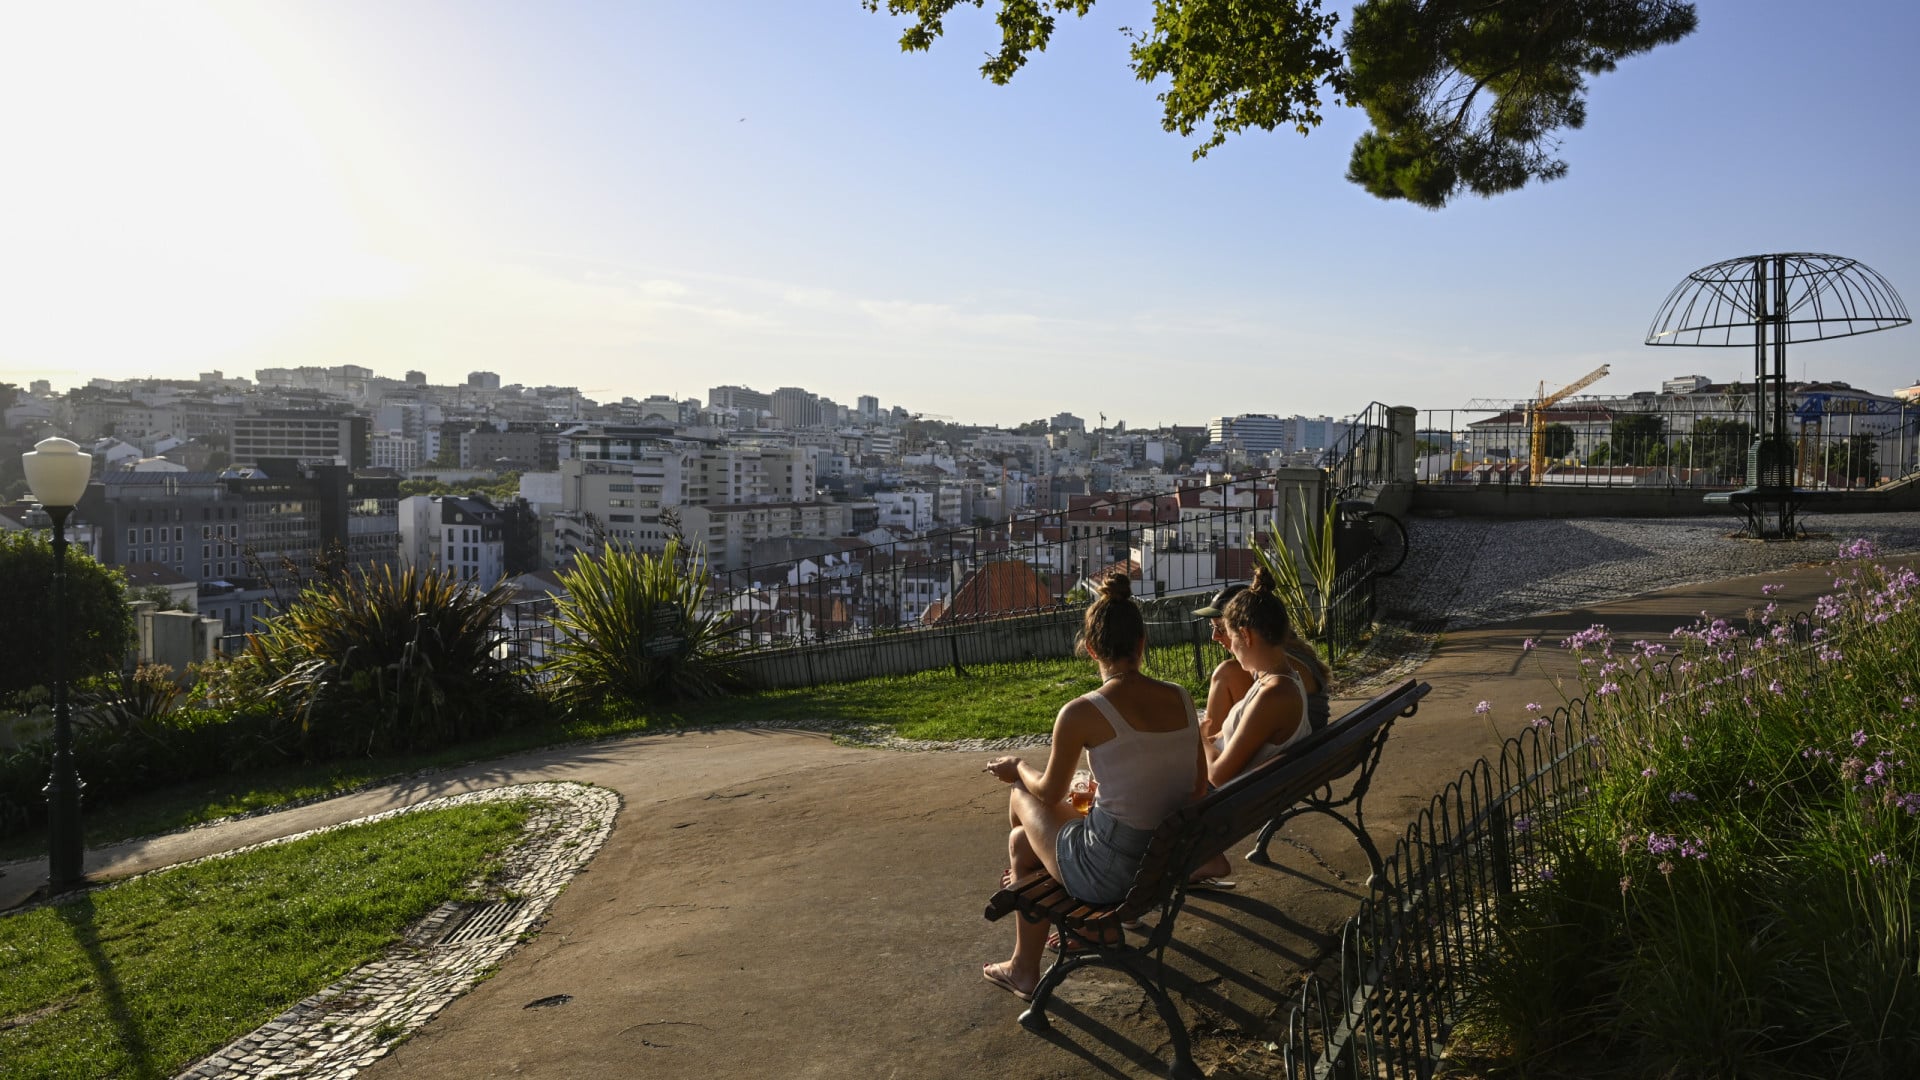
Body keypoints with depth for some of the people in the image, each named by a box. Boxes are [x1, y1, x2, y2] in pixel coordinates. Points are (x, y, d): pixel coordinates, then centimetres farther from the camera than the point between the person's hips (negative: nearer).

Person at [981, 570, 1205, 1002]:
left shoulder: (1080, 713, -19)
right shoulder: (1181, 697, -3)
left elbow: (1050, 793, -2)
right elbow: (1199, 787, 7)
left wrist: (1017, 768, 19)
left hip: (1112, 873, -6)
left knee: (1023, 798, 24)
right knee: (1020, 840, 27)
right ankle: (1023, 967, 45)